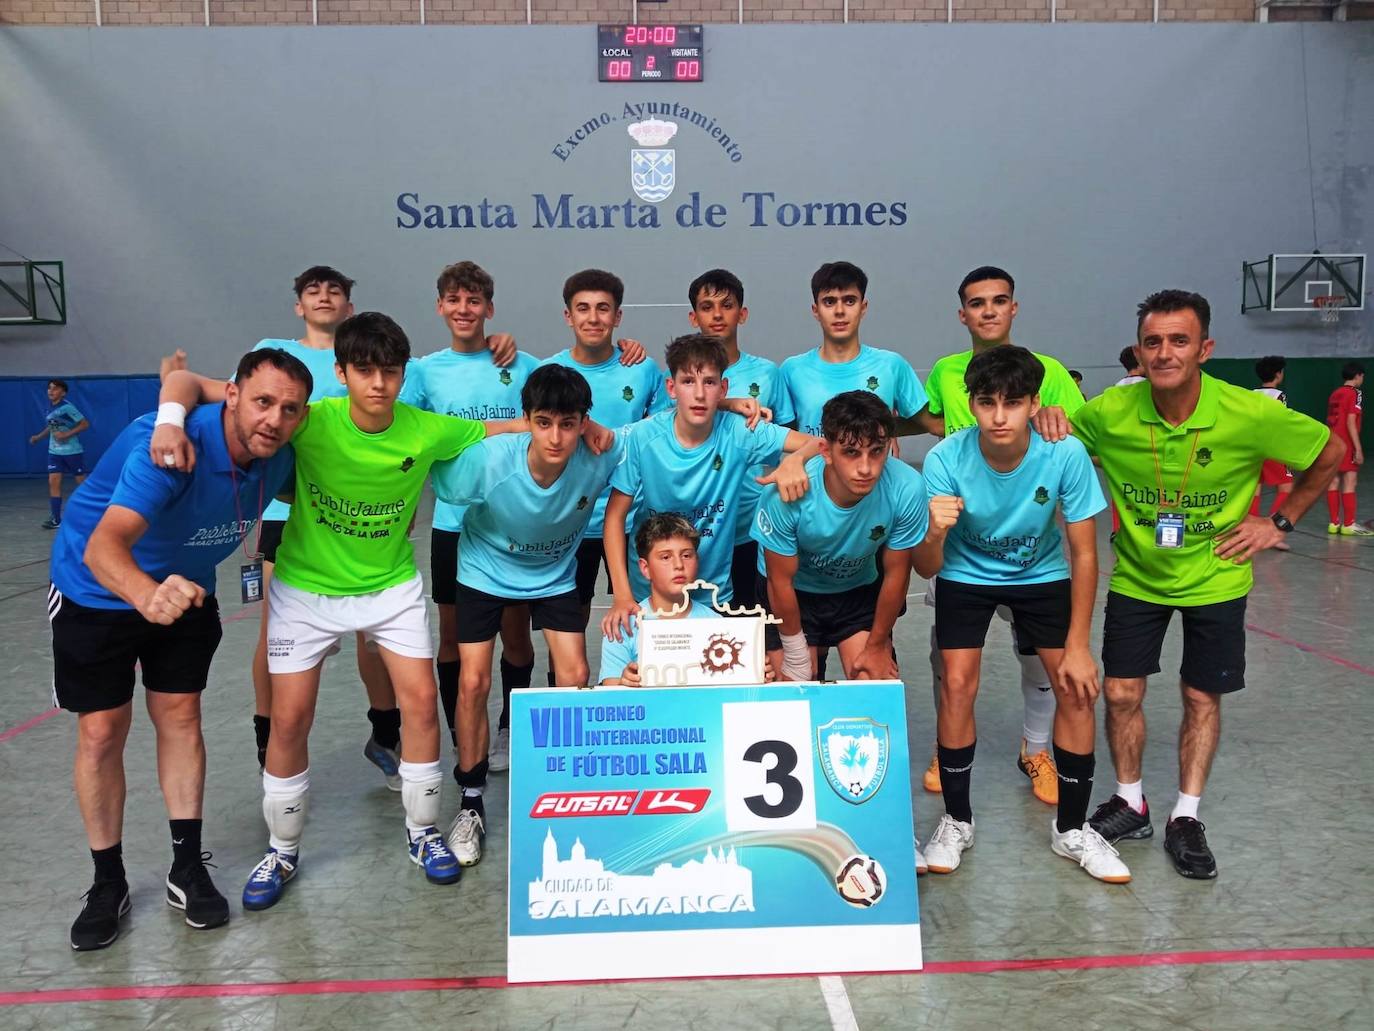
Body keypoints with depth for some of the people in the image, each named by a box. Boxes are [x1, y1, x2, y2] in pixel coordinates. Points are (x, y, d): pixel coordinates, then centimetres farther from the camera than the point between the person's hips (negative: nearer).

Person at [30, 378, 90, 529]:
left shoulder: (67, 407, -16)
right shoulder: (50, 406, 6)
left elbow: (85, 424, -16)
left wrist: (66, 434, -22)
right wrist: (38, 436, 11)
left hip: (72, 451, -6)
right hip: (55, 451, 6)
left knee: (82, 482, 4)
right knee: (53, 482, -3)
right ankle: (55, 519, -2)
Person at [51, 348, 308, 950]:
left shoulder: (279, 459, -18)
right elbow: (103, 546, -51)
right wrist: (147, 595, -71)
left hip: (186, 588, 5)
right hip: (99, 589, -4)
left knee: (179, 716, 8)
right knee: (101, 731, 0)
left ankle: (187, 869, 19)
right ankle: (108, 884, 16)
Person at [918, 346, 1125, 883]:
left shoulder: (1066, 455, -28)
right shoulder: (946, 459, -29)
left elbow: (1083, 553, -17)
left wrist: (1078, 644, -16)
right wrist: (935, 530, -48)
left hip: (1042, 574, 1)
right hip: (967, 575, -1)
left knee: (1077, 688, -6)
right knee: (957, 684, -12)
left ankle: (1071, 828, 13)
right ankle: (956, 821, 9)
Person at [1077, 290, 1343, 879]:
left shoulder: (1251, 415, -23)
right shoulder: (1109, 413, -20)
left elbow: (1330, 454, -5)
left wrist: (1280, 523, -5)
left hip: (1214, 579, -1)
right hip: (1136, 576, 1)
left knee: (1202, 698, 7)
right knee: (1120, 692, 3)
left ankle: (1186, 818, 23)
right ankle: (1130, 803, 24)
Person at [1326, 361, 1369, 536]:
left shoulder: (1334, 394, 13)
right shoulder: (1355, 393, -9)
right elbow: (1351, 422, -16)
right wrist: (1358, 449, -17)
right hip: (1347, 444, -8)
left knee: (1334, 482, 8)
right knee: (1349, 482, -6)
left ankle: (1334, 523, 11)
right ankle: (1349, 525, -6)